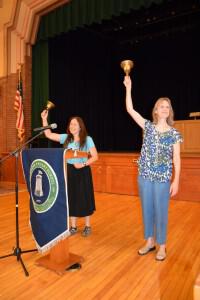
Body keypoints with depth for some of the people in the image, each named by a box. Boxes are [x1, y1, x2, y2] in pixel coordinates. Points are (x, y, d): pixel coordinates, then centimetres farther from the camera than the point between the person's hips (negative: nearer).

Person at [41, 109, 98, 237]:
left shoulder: (87, 139, -6)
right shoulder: (66, 138, 5)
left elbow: (95, 157, -8)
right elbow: (48, 134, 5)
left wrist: (83, 164, -21)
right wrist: (44, 119, -3)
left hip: (82, 171, -4)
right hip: (69, 171, 4)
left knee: (84, 198, 4)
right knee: (71, 198, 10)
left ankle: (88, 226, 22)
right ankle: (73, 227, 25)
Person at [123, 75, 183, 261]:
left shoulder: (174, 134, -1)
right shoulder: (148, 127, 3)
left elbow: (176, 160, -2)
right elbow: (130, 110, -2)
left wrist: (176, 181, -8)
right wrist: (128, 88, -6)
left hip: (163, 179, -2)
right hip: (144, 176, 3)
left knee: (161, 212, 6)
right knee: (147, 209, 13)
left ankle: (162, 246, 24)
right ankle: (149, 242, 31)